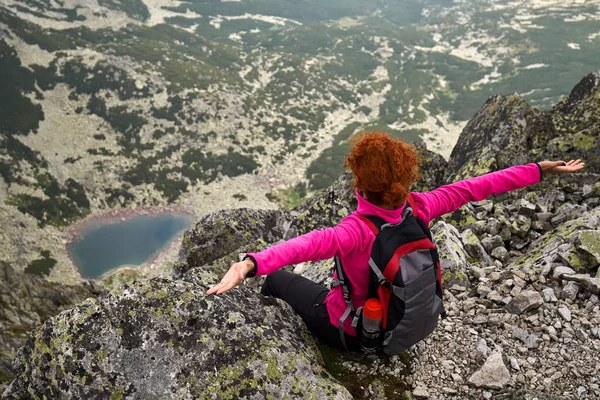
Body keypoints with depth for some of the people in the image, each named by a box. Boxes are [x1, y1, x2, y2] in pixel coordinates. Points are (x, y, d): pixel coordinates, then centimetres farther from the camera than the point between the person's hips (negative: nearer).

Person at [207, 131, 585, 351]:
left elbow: (309, 244, -58)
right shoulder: (419, 208, -22)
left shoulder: (359, 230, -39)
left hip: (351, 330, -5)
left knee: (278, 278, 17)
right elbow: (476, 187, -13)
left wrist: (250, 263, -72)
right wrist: (541, 169, -4)